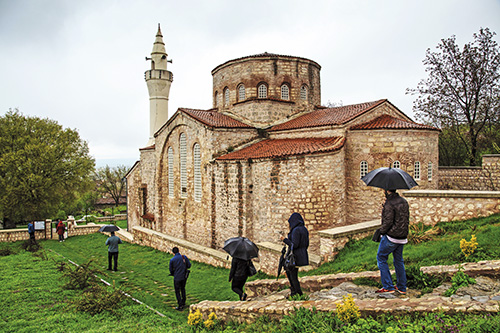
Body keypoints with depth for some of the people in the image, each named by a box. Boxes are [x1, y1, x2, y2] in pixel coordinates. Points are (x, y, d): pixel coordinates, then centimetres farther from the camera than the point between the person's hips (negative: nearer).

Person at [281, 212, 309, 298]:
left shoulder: (296, 230, -20)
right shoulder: (304, 229, 7)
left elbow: (294, 245, -24)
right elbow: (306, 244, 11)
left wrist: (285, 240, -10)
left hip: (295, 256, -9)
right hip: (302, 255, 9)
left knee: (293, 276, 5)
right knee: (288, 270, 24)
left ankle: (299, 295, 13)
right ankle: (294, 289, 25)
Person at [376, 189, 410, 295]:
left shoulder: (389, 204, -17)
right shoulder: (404, 201, 9)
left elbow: (388, 222, -20)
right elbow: (407, 219, 13)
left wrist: (381, 231, -6)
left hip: (391, 237, -8)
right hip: (402, 237, 8)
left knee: (381, 258, 6)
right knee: (399, 260, 18)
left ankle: (388, 287, 5)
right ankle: (401, 287, 23)